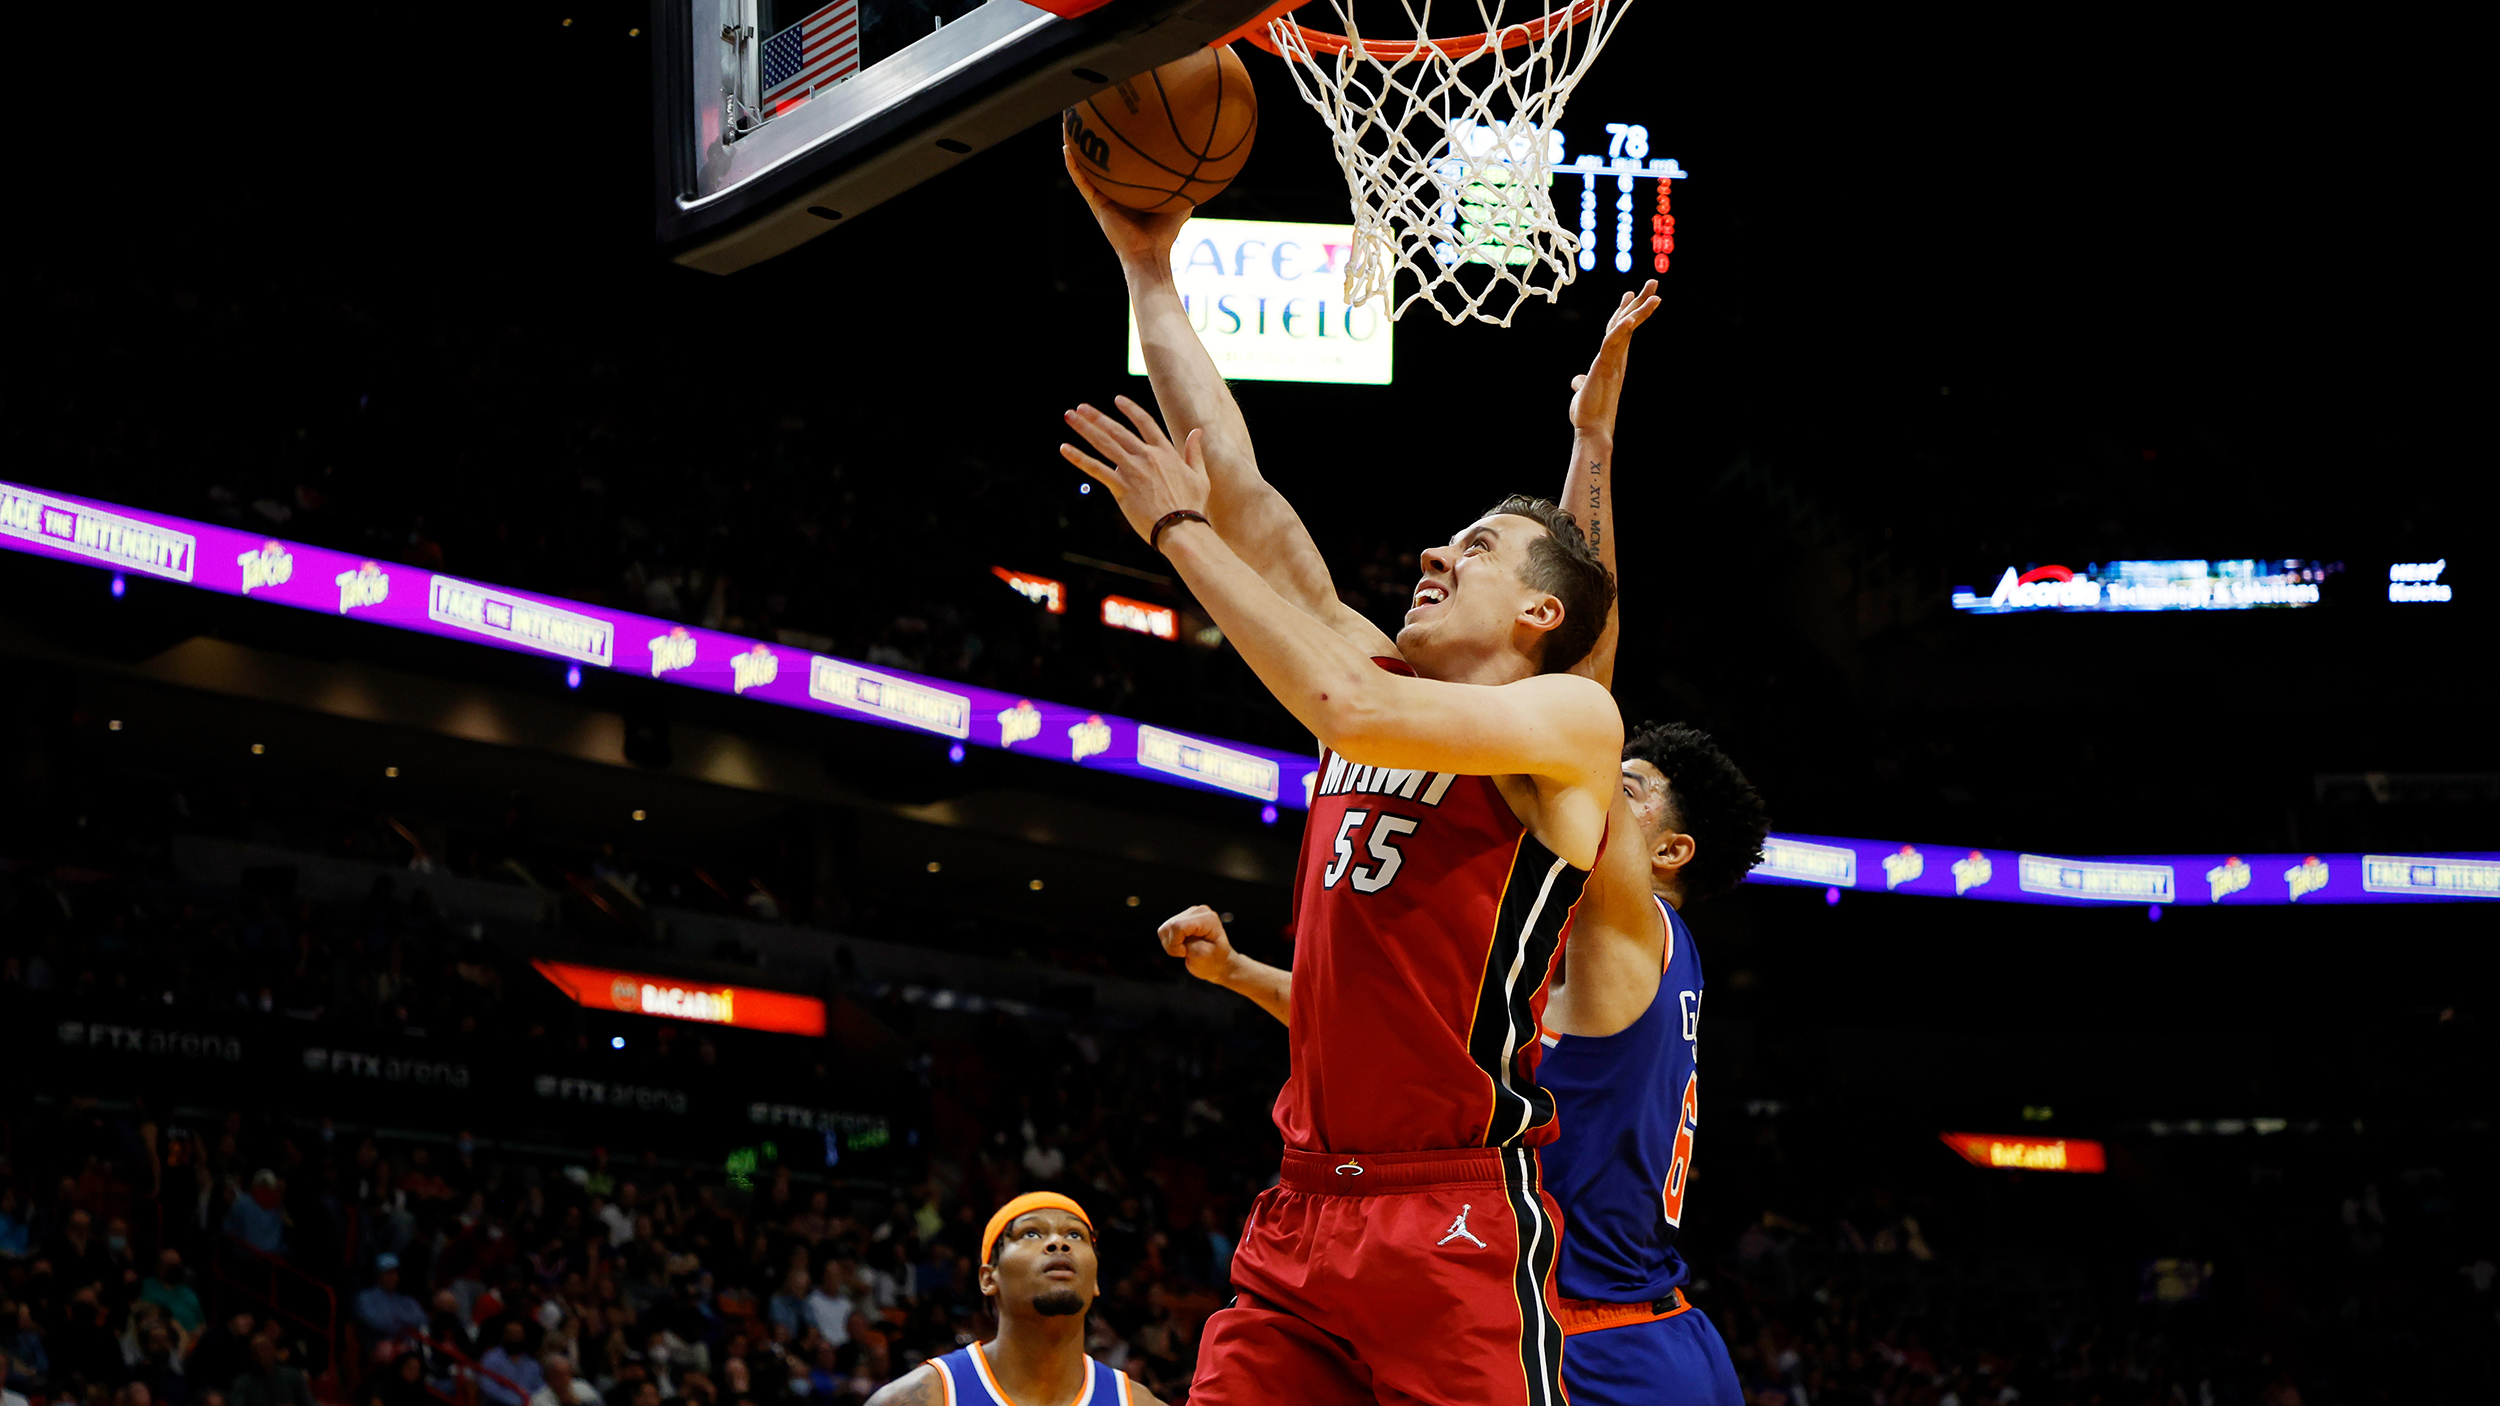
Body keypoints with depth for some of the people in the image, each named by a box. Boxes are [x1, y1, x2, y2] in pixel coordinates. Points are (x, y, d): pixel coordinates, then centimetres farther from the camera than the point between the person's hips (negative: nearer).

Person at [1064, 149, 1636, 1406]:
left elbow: (1351, 711, -17)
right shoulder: (1385, 678, 18)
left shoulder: (1570, 718, -2)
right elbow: (1248, 501, 18)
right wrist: (1148, 274, 19)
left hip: (1457, 1218, -6)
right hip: (1304, 1205, 7)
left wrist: (1182, 529, -9)